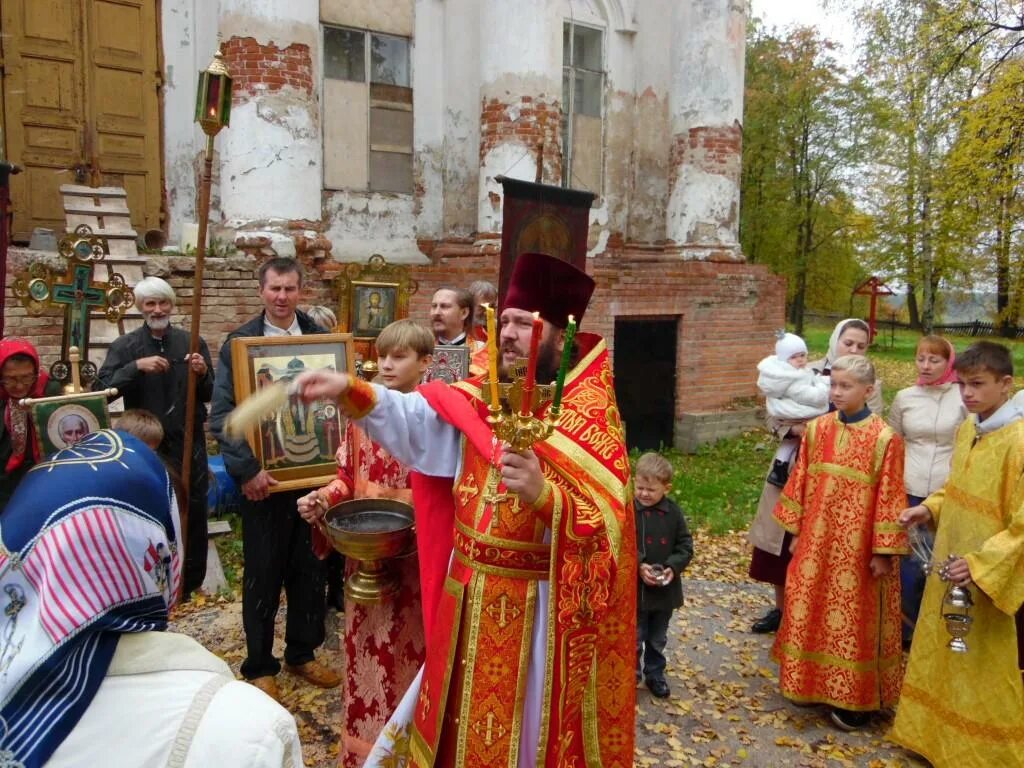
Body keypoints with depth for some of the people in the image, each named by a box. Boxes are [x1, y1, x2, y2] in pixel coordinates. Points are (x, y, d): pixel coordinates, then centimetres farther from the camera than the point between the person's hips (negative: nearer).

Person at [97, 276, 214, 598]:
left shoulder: (192, 343, 1)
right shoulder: (124, 346, -1)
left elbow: (211, 395, 3)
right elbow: (102, 389, -13)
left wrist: (203, 374, -18)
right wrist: (136, 366, -24)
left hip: (189, 444, 1)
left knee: (193, 513, 9)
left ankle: (191, 581, 25)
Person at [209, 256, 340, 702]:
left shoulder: (320, 338, 4)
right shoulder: (239, 341, -4)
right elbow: (220, 415, -9)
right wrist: (246, 469, -18)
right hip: (263, 478, -3)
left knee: (310, 569, 13)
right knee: (263, 574, 9)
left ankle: (302, 654, 32)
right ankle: (259, 666, 25)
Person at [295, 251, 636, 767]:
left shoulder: (593, 420, -14)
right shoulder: (479, 402, 3)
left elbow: (606, 526, -21)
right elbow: (412, 416, -10)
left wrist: (543, 494, -37)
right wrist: (351, 391, -25)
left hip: (536, 609, -5)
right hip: (467, 599, 5)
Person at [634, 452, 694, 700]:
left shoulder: (674, 512, -5)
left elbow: (685, 545, -1)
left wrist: (673, 567, -16)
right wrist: (639, 566, -27)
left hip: (665, 589, 3)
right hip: (634, 588, -3)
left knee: (658, 639, 21)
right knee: (634, 638, 10)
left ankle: (655, 675, 39)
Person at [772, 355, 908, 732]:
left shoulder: (885, 438, -12)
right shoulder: (817, 429, 2)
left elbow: (888, 497, -10)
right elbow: (801, 481, 7)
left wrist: (883, 551, -9)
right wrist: (795, 531, 8)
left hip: (857, 546, -4)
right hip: (817, 539, 5)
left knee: (853, 618, 6)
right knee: (811, 610, 13)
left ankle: (853, 698, 21)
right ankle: (811, 683, 30)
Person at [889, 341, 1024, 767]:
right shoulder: (967, 429, 3)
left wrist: (981, 564, -24)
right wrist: (930, 508, 2)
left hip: (988, 578, -8)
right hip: (949, 567, 8)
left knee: (983, 671, 10)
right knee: (940, 658, 21)